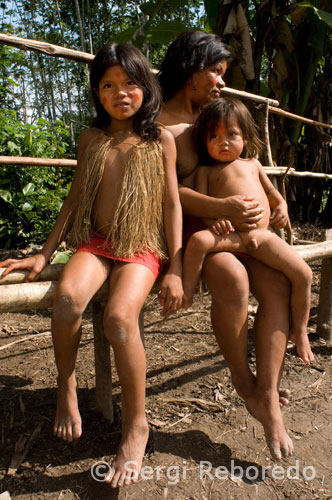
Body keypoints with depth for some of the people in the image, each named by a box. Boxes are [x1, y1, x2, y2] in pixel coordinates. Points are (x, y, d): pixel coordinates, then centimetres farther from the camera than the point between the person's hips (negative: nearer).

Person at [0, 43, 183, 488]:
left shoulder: (160, 141, 6)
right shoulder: (91, 139, 13)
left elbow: (172, 204, 2)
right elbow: (74, 200, 14)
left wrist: (175, 269, -6)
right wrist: (44, 253, 7)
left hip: (142, 248, -2)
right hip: (94, 243, 3)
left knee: (119, 316, -31)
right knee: (68, 296, -32)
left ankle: (136, 425, -10)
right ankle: (66, 385, -3)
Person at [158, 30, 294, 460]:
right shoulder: (158, 124, -3)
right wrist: (222, 208, -28)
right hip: (181, 229, -6)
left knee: (277, 283, -18)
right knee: (232, 278, -34)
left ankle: (268, 396, -14)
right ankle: (244, 382, -11)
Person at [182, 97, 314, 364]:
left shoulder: (253, 164, 25)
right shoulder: (207, 170, 14)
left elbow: (272, 191, 32)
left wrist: (281, 208, 10)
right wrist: (214, 220, -18)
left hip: (262, 235, 4)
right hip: (229, 234, -3)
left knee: (303, 273, -6)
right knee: (198, 240, -35)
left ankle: (299, 331, 15)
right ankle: (186, 294, -14)